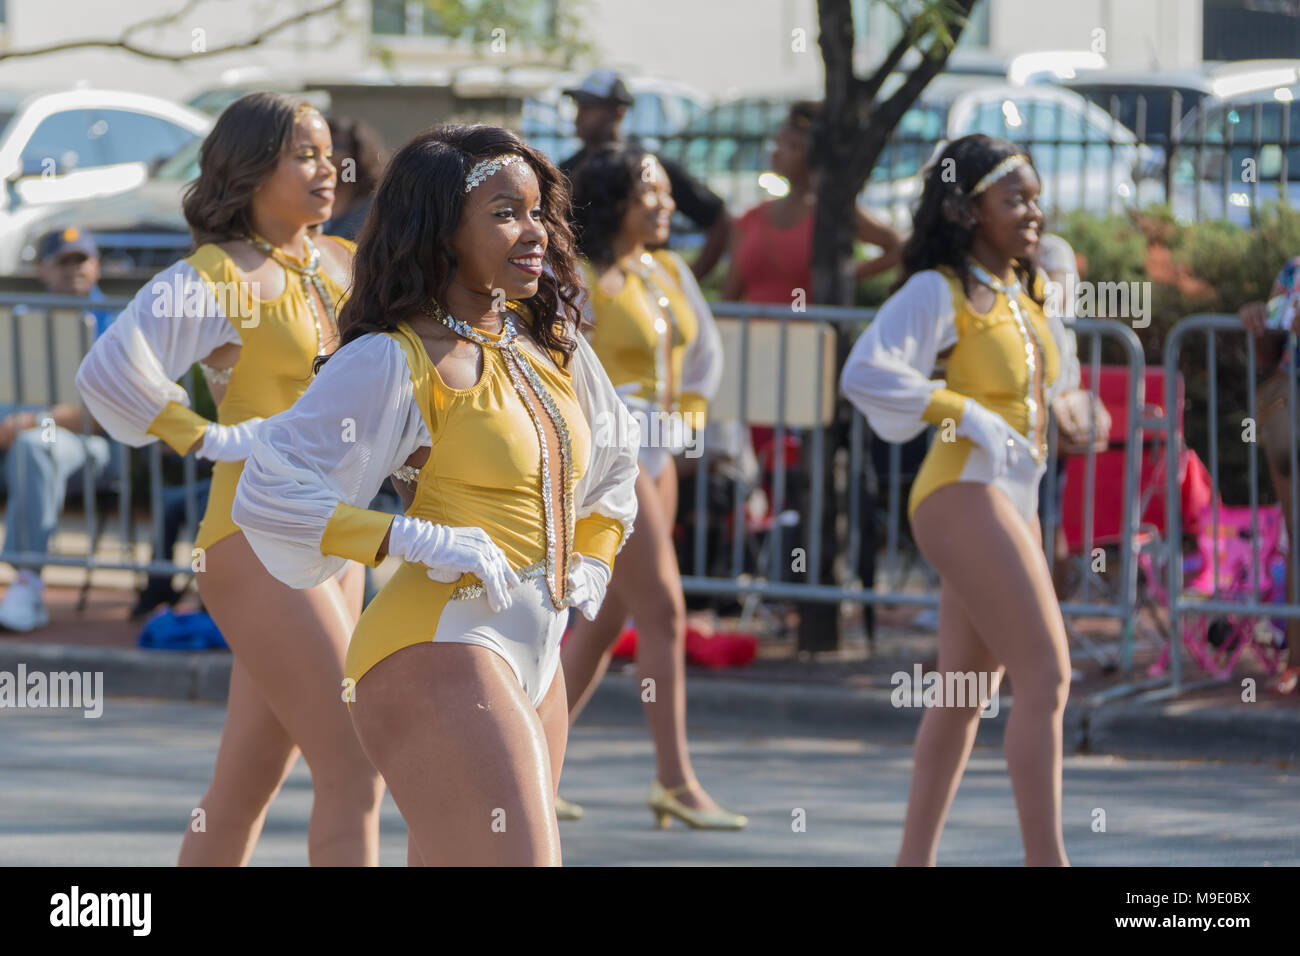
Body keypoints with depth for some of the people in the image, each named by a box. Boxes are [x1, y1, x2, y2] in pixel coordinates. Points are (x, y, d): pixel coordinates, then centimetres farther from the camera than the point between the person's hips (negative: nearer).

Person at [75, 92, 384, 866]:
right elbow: (110, 371, -25)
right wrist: (212, 439, -16)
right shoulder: (216, 278, -12)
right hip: (260, 546, -8)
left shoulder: (341, 267, 11)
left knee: (247, 785, 12)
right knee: (354, 776, -12)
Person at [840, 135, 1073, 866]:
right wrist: (966, 415, -22)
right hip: (963, 497, -9)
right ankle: (1047, 857, -16)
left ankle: (915, 860, 18)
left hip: (1015, 501, 9)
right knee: (1047, 677, -15)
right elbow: (865, 375, -24)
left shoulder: (1027, 293, 14)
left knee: (966, 694, 11)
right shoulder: (939, 291, -11)